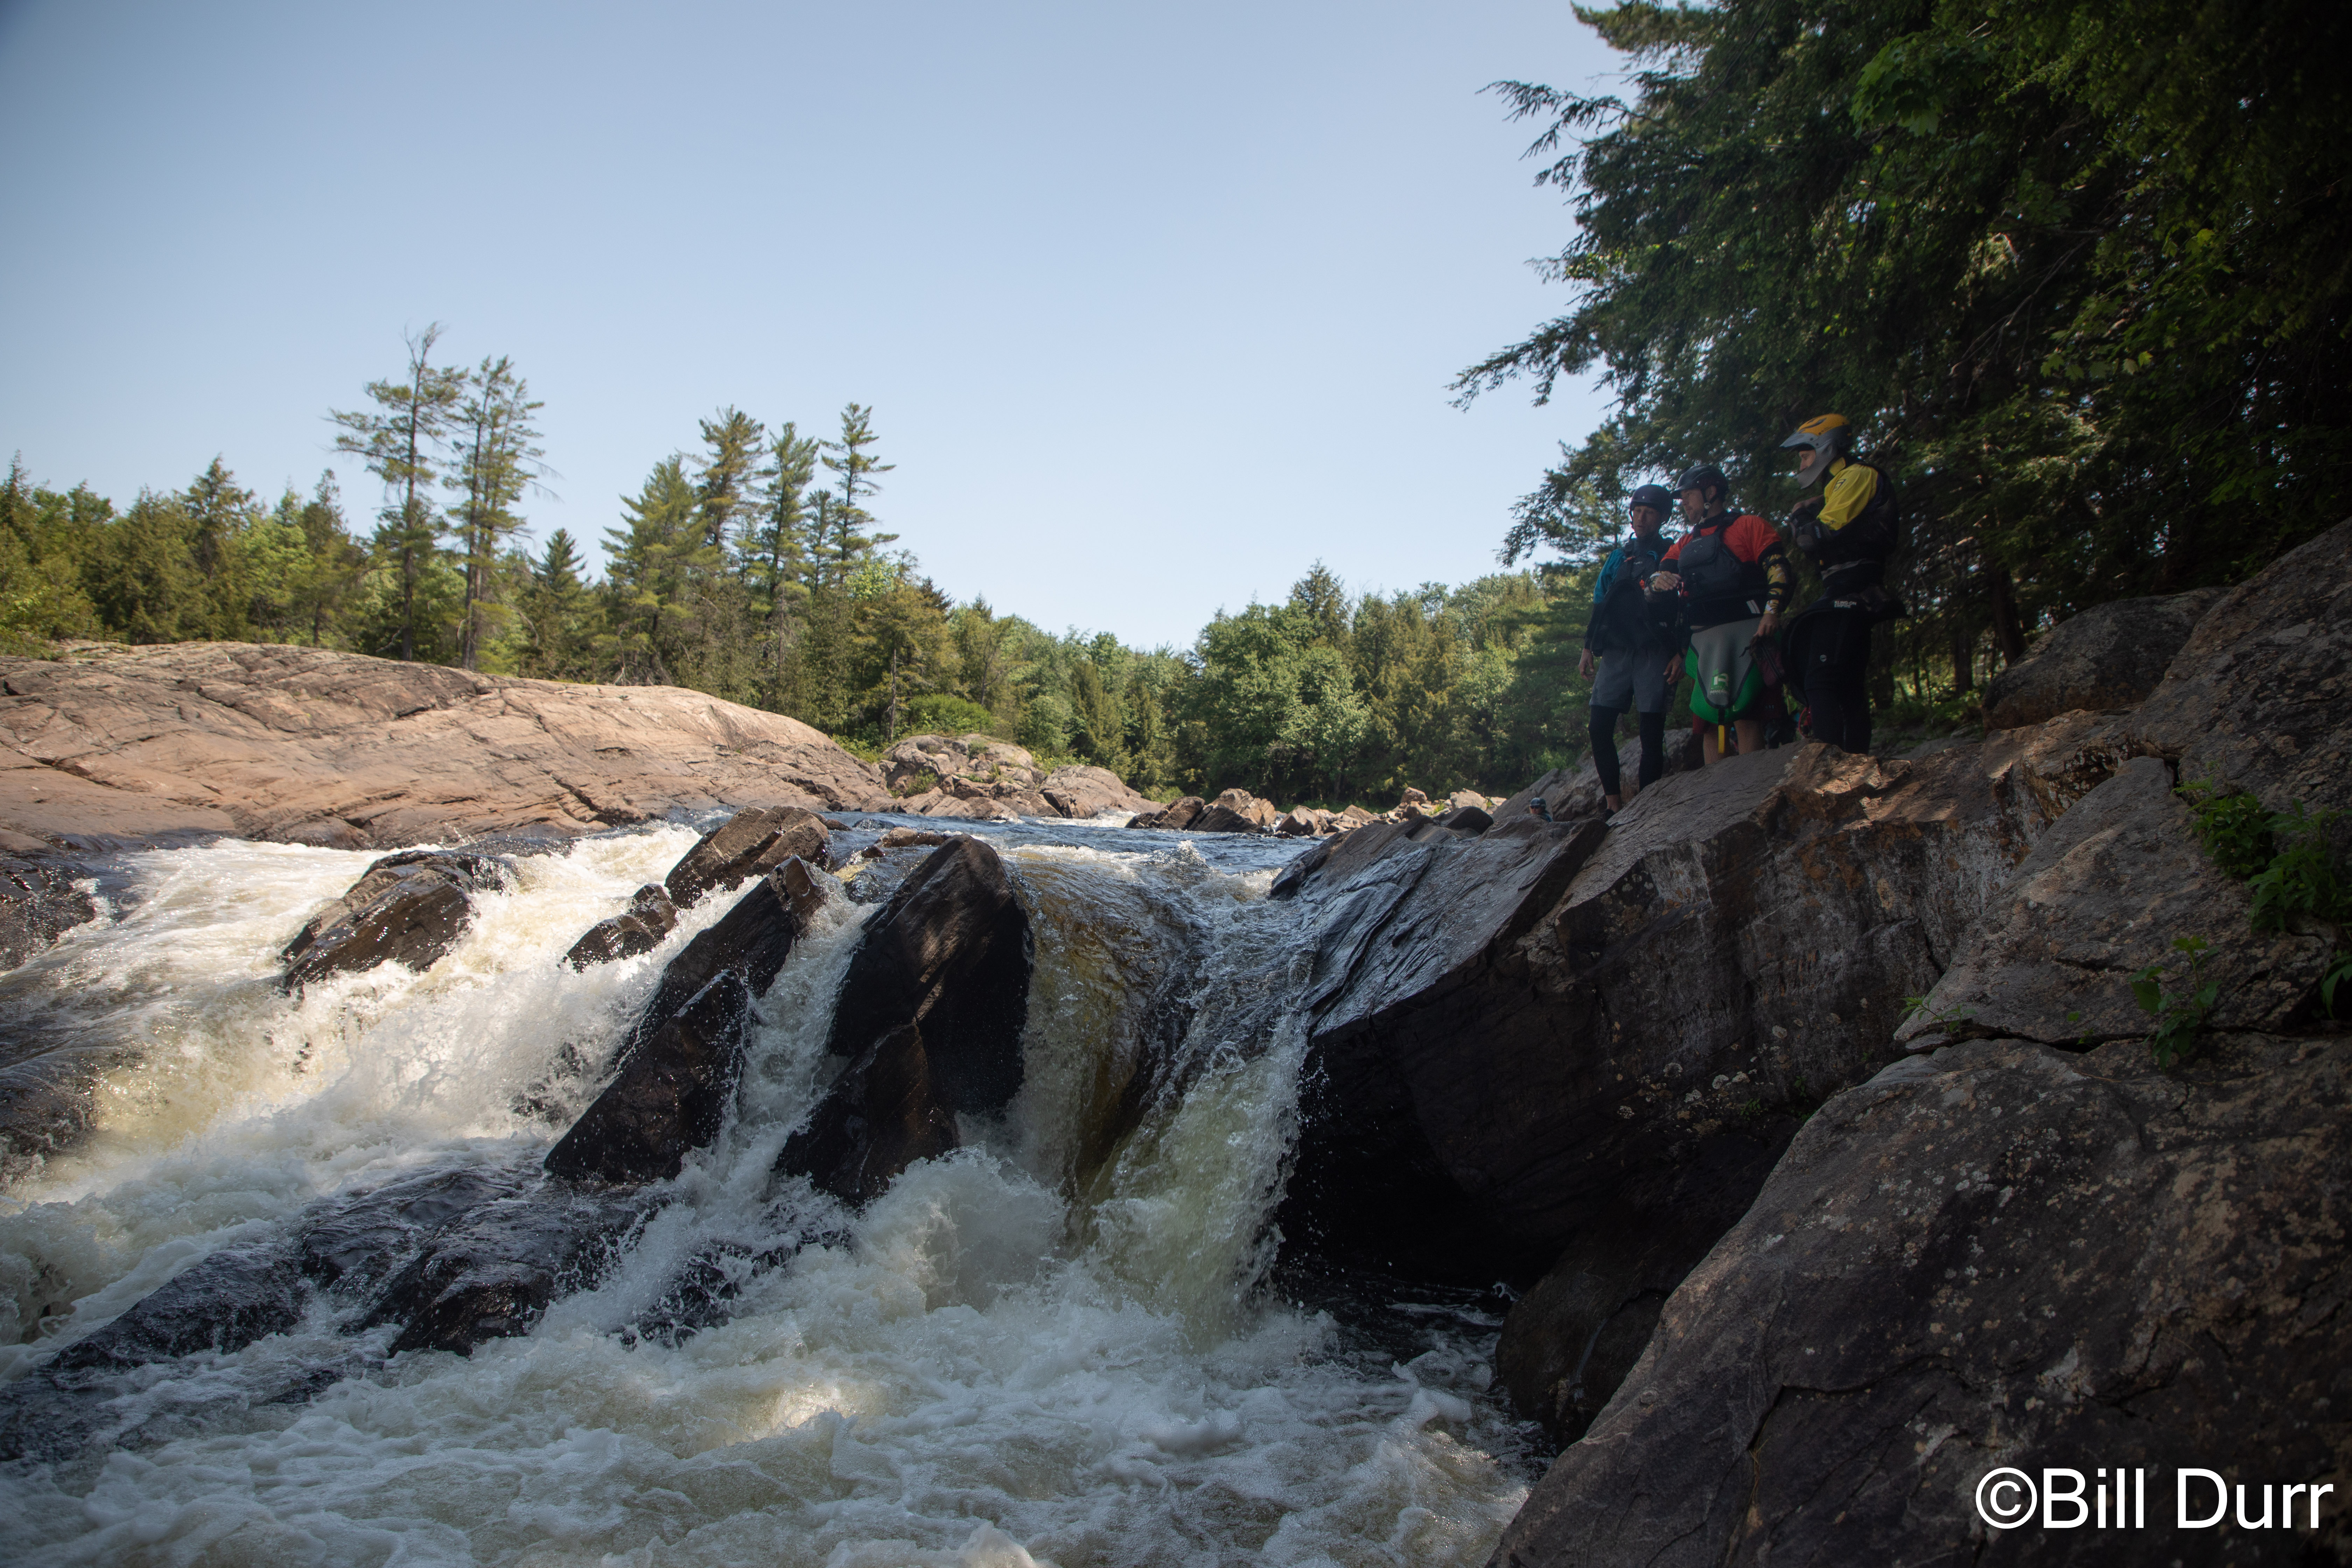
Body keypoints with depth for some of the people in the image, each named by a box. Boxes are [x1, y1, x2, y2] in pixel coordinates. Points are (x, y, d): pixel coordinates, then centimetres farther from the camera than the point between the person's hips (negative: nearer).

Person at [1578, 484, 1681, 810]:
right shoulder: (1619, 557, 18)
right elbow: (1600, 605, 19)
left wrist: (1680, 654, -8)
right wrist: (1588, 648, 11)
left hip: (1655, 654, -4)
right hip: (1616, 654, 4)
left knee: (1652, 733, -6)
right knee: (1600, 728, -6)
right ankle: (1615, 805, 0)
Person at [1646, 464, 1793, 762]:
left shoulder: (1748, 526, 7)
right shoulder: (1684, 545, 26)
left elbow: (1778, 567, -4)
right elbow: (1663, 574, 15)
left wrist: (1772, 611, -20)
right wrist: (1657, 581, -11)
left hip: (1746, 632, -6)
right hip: (1702, 639, 6)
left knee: (1745, 715, -15)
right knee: (1708, 719, 1)